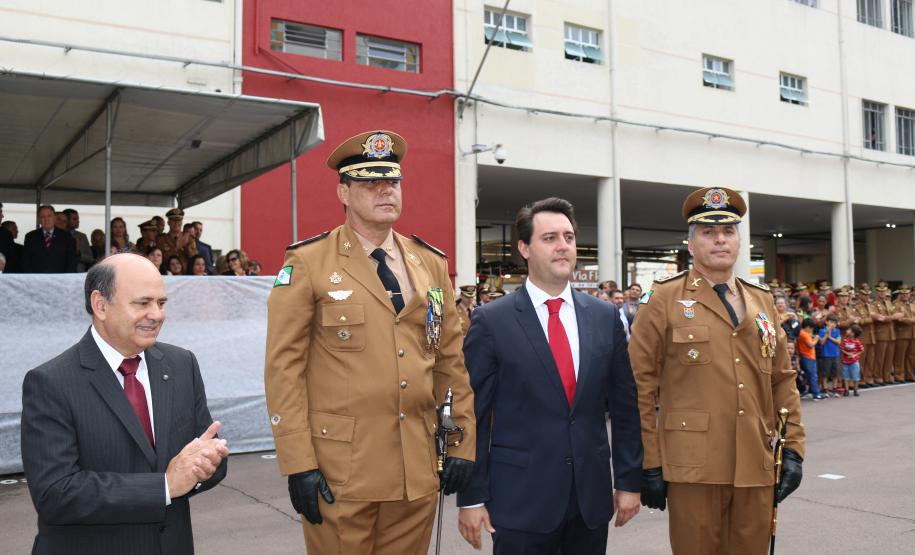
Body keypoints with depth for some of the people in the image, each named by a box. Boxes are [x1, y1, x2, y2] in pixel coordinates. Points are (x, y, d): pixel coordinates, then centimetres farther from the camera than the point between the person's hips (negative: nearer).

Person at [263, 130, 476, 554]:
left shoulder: (431, 263, 9)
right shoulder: (308, 263, -4)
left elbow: (452, 360, 10)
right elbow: (284, 366, -7)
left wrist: (464, 443, 6)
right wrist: (298, 464, -12)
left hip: (419, 471, 4)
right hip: (340, 471, -4)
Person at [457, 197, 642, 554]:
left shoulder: (605, 317, 4)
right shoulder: (491, 321, -7)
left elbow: (624, 406, 7)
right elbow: (474, 414, -6)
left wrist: (629, 480, 6)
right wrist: (472, 497, -6)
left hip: (592, 495, 3)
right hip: (520, 499, -3)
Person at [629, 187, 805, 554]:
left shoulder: (762, 301, 12)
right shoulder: (664, 300, -4)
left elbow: (783, 381, 14)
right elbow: (640, 386, -6)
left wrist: (792, 448, 5)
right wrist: (649, 464, -9)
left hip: (756, 467, 5)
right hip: (693, 467, -4)